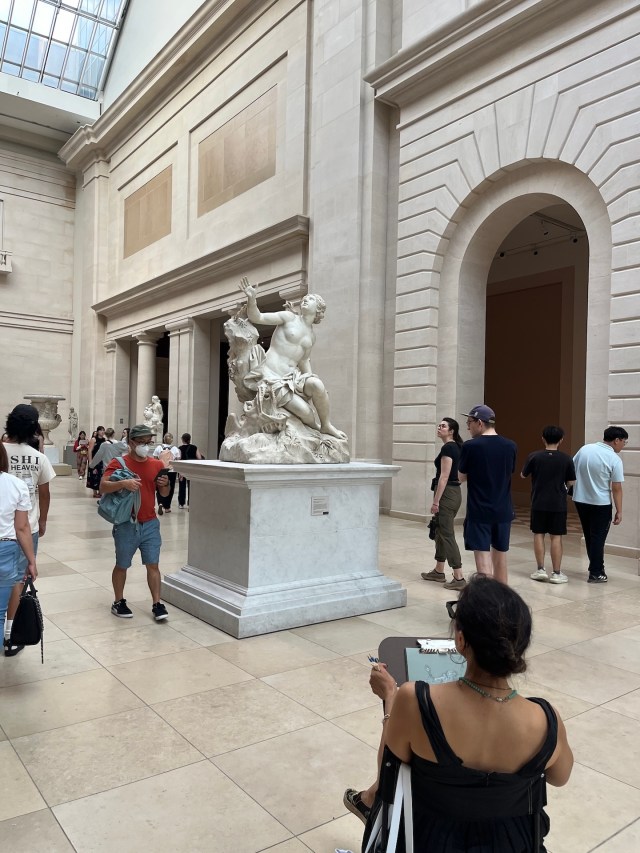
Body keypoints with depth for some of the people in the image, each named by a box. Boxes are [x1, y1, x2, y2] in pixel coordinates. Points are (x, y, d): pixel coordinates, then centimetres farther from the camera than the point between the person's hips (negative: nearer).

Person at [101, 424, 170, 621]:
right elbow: (103, 487, -18)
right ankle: (118, 602, 27)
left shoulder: (156, 464, 6)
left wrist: (165, 484, -9)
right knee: (122, 566, 11)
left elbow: (164, 493, 13)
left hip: (150, 524, 3)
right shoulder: (118, 463, -7)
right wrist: (123, 483, -34)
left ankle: (157, 604, 11)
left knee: (153, 565, 4)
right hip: (126, 525, -3)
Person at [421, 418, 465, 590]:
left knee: (447, 535, -7)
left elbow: (444, 476, -20)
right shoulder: (456, 447, 14)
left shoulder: (447, 448, -16)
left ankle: (459, 578, -6)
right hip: (454, 493, 10)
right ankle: (438, 572, 26)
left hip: (446, 495, -10)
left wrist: (436, 501, -18)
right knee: (440, 532, 17)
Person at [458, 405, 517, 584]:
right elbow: (509, 473, 13)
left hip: (479, 512, -5)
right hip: (503, 511, 5)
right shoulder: (510, 446, 1)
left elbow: (462, 477, 0)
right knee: (500, 558, 17)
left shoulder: (470, 446, -11)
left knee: (483, 561, -2)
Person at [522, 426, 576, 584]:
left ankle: (540, 570, 12)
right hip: (558, 504, 0)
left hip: (538, 503, 0)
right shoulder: (566, 459, -7)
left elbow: (523, 475, 5)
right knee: (556, 537, 4)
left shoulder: (534, 456, -7)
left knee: (538, 535, 10)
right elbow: (571, 482, 0)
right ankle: (557, 573, 8)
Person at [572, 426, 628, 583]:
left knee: (589, 536, 17)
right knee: (598, 538, 5)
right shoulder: (614, 459, -13)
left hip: (580, 500, 5)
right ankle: (596, 573, 10)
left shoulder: (585, 449, 1)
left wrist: (573, 488, 22)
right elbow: (616, 488, -12)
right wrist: (619, 511, -6)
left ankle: (596, 567, 28)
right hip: (600, 504, -5)